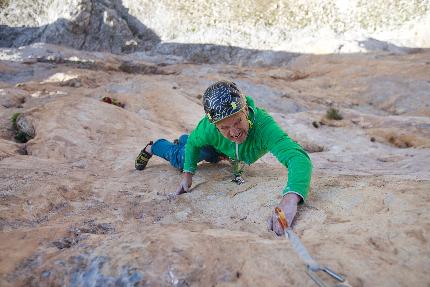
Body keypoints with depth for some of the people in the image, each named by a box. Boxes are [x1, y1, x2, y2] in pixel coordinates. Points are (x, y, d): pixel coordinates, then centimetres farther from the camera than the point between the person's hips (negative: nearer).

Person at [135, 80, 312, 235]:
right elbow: (193, 142, -18)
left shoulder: (262, 123, -54)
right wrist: (188, 174, -17)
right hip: (214, 144, -2)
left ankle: (182, 141, 68)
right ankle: (152, 147, 52)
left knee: (211, 158, 36)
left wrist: (290, 198, -86)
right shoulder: (208, 128, -45)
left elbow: (298, 157, -68)